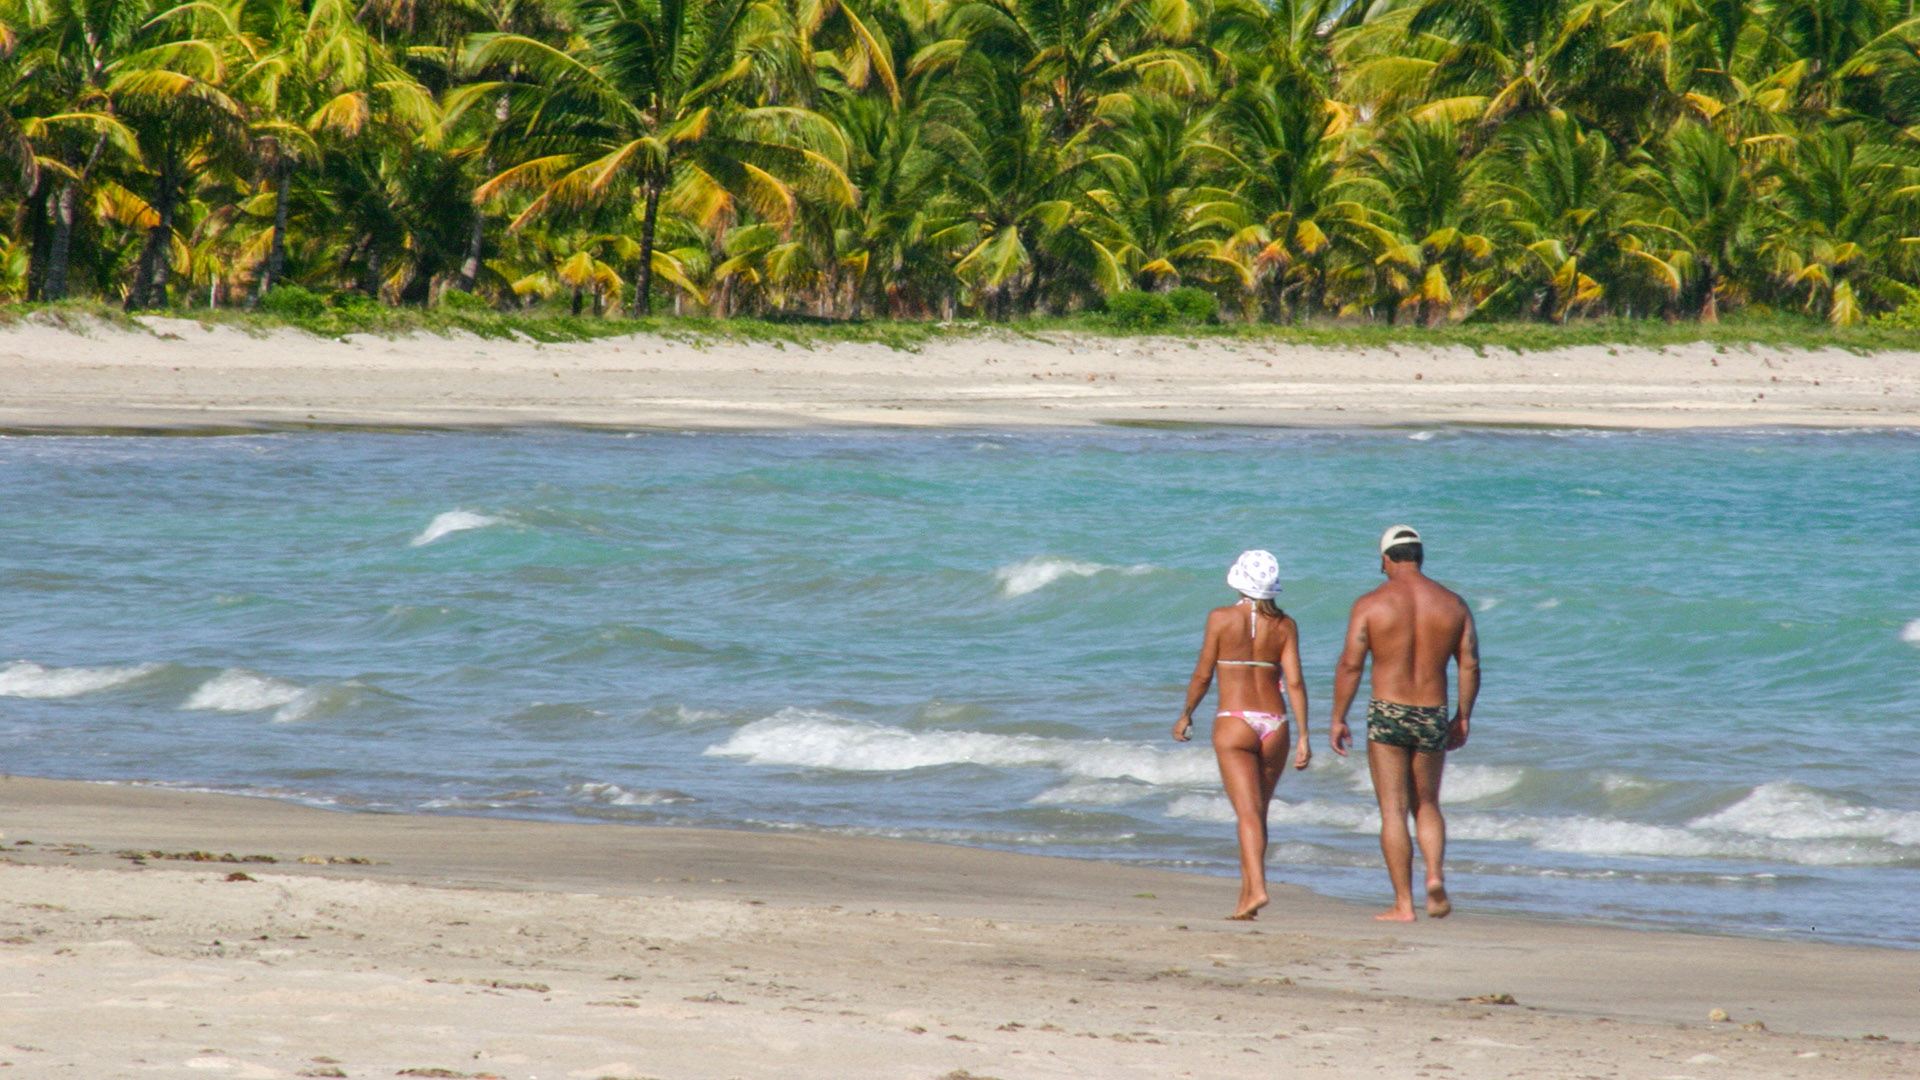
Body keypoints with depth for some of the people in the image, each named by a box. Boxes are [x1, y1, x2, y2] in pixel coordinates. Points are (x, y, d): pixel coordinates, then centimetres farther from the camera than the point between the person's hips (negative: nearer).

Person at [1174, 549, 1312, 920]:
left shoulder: (1221, 618, -4)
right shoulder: (1284, 625, 3)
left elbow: (1203, 674, 1)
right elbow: (1295, 682, -1)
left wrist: (1186, 715, 16)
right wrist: (1303, 737, -1)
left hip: (1234, 723, -4)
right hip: (1274, 724, 4)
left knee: (1249, 813, -12)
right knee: (1257, 813, 16)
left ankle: (1257, 887, -30)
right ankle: (1245, 897, 22)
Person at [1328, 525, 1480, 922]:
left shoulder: (1371, 605, -7)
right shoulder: (1452, 604, 2)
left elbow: (1350, 665, -8)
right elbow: (1470, 665, 5)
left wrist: (1338, 719, 0)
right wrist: (1463, 717, 15)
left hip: (1388, 714, -3)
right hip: (1433, 717, 3)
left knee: (1393, 811, 3)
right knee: (1427, 806, 18)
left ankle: (1403, 904, 0)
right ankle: (1435, 875, -7)